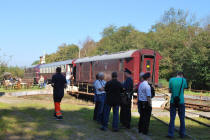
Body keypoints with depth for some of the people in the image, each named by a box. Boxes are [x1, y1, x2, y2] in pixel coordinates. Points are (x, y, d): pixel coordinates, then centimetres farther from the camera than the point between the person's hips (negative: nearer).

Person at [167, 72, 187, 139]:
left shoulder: (171, 79, 0)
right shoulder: (183, 80, -4)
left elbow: (170, 91, 5)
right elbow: (185, 88, 12)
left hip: (173, 101, 1)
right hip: (181, 102, -1)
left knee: (172, 118, 4)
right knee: (182, 118, 11)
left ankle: (170, 134, 4)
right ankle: (182, 134, 18)